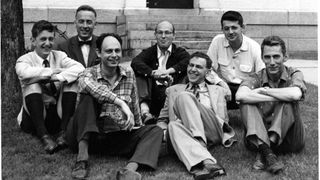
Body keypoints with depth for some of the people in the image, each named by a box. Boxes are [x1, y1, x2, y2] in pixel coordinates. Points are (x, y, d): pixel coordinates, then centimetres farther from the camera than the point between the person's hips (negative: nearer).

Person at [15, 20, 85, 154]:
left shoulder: (59, 56, 5)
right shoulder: (25, 60, -1)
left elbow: (79, 68, -15)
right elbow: (24, 73, -27)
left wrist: (58, 77, -29)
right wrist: (52, 71, -20)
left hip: (58, 114, 2)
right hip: (33, 117, -2)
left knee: (72, 82, -17)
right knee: (33, 85, -26)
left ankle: (63, 133, -22)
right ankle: (44, 136, -32)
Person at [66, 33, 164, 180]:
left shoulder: (129, 74, 8)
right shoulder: (88, 74, -5)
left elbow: (134, 105, 18)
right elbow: (90, 86, -31)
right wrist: (121, 103, -39)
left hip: (118, 137, 3)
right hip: (88, 135, -3)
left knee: (155, 131, -15)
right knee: (89, 97, -25)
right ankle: (82, 158, -33)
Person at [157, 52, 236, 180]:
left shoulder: (218, 91, 26)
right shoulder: (173, 90, 29)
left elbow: (222, 120, 15)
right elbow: (162, 120, 25)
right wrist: (162, 131, 0)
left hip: (211, 133, -1)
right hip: (188, 133, 1)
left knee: (184, 96, -23)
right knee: (174, 125, -36)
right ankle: (206, 162, -54)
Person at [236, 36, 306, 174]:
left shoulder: (293, 75, 1)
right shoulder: (256, 78, 2)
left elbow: (296, 94, -26)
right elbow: (240, 96, -24)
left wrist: (264, 91, -15)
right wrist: (276, 97, -23)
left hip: (288, 138, -1)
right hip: (260, 136, 1)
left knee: (289, 101, -23)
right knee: (247, 102, -22)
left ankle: (268, 146, -33)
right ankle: (266, 151, -40)